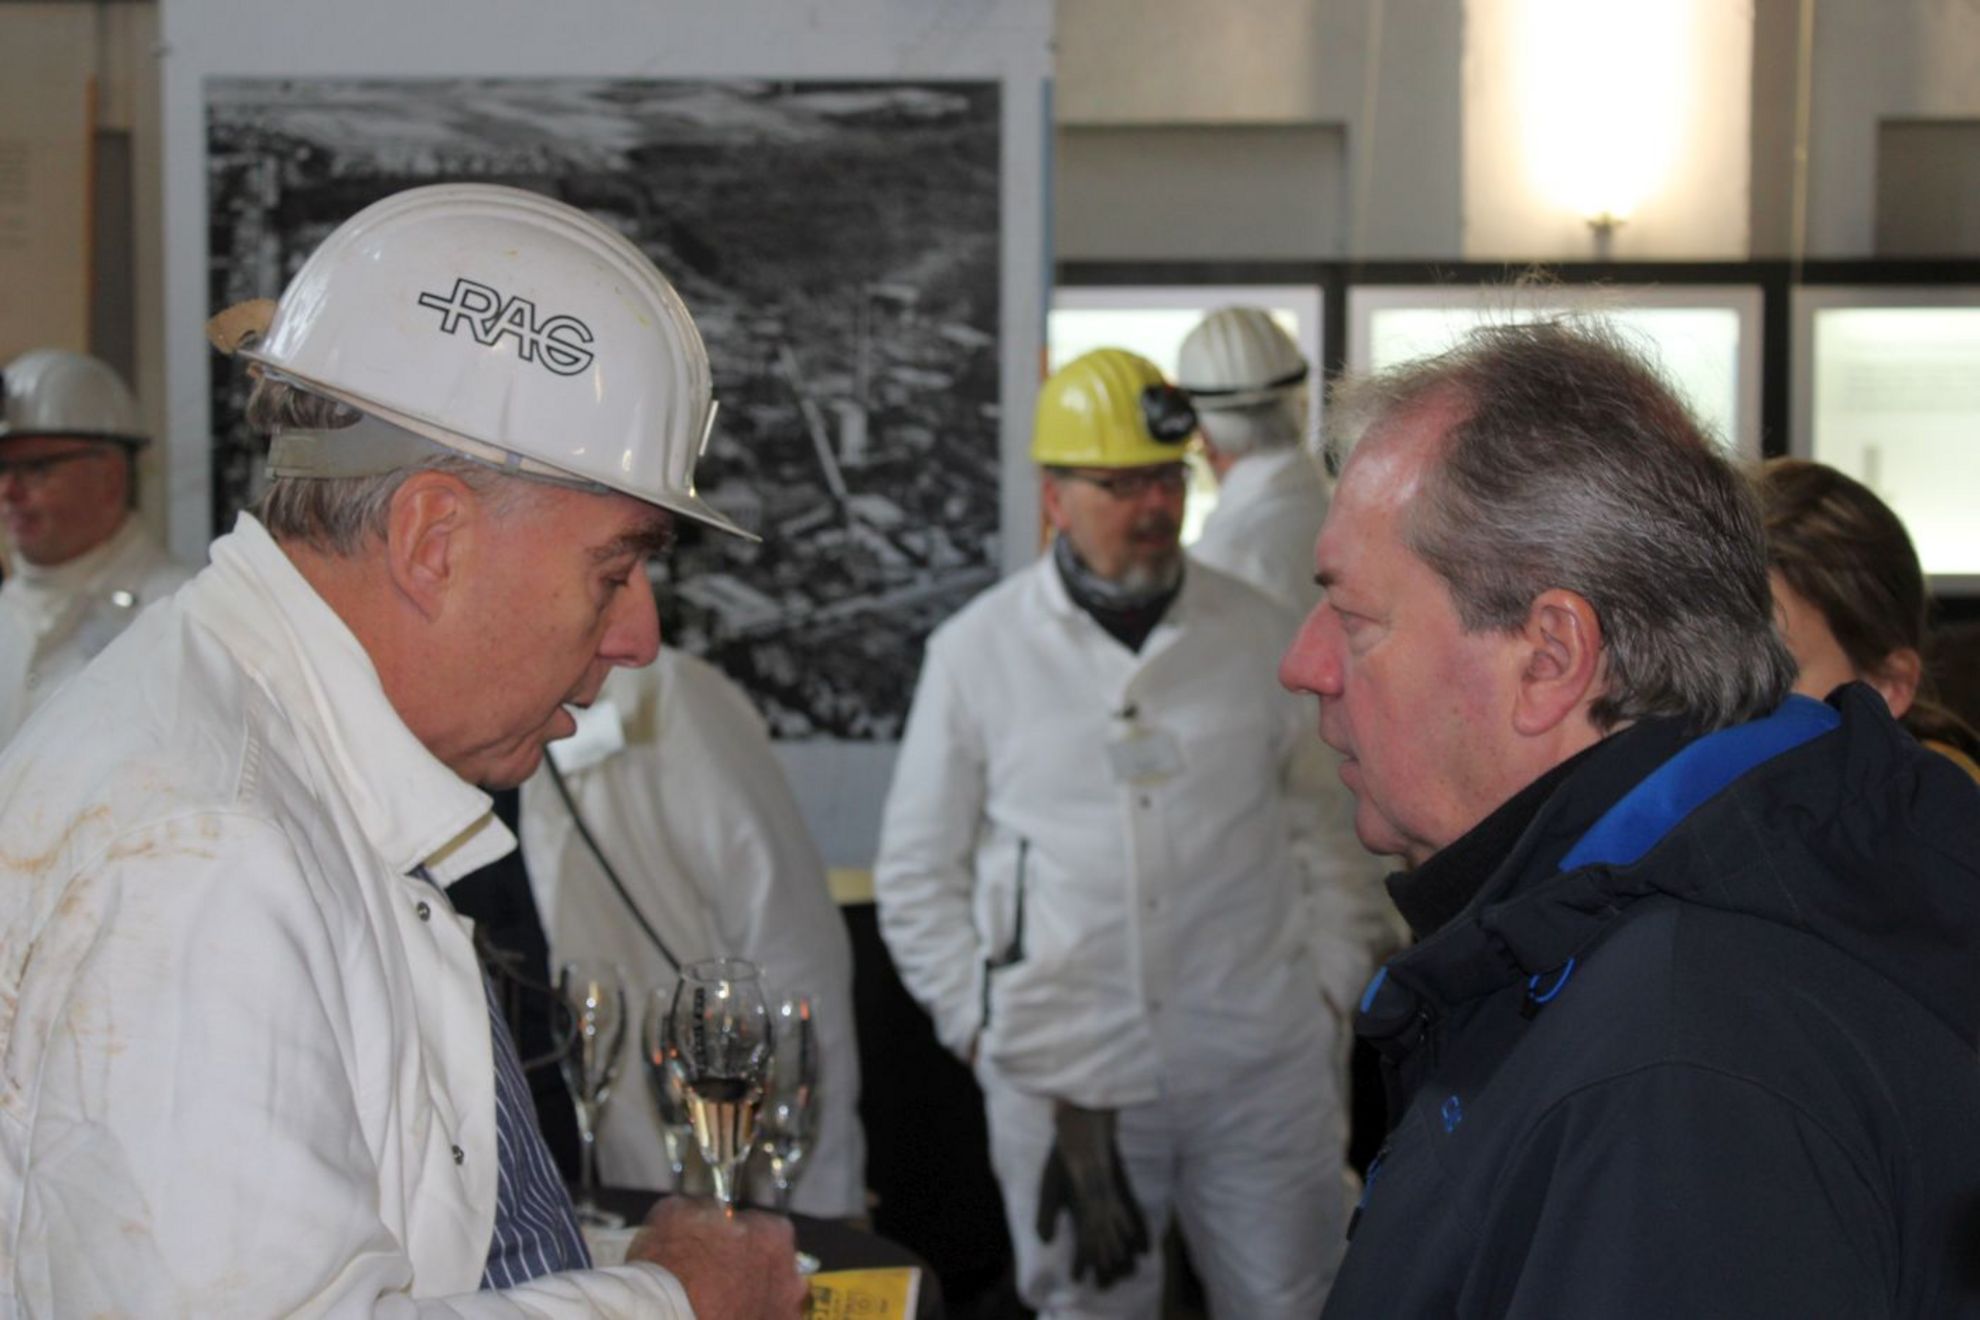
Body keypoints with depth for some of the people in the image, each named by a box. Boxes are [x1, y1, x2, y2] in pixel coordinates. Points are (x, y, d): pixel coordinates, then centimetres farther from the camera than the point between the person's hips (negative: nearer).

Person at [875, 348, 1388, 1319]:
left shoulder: (1258, 634, 4)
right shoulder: (975, 651, 1)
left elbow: (1324, 816, 13)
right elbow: (916, 879, 7)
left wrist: (1340, 980, 5)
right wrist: (981, 1029, 1)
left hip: (1260, 1065, 1)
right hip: (1061, 1083, -1)